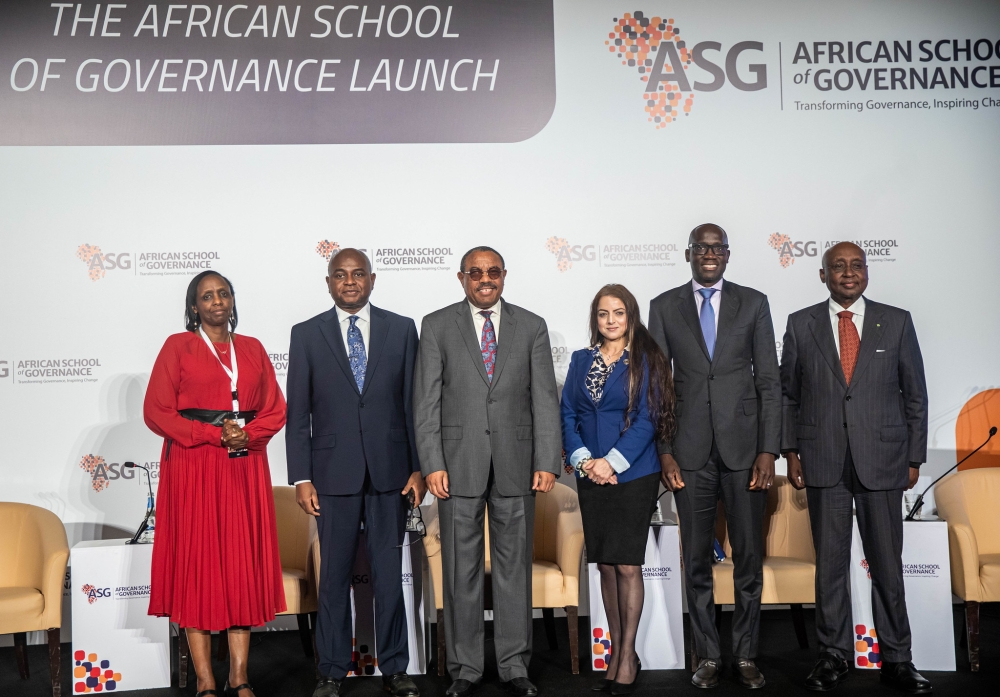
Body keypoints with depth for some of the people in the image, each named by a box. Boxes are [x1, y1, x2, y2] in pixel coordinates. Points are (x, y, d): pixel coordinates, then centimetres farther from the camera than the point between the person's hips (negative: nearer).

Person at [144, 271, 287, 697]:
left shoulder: (252, 348, 13)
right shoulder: (178, 347, 2)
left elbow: (275, 409, 9)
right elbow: (156, 412, -5)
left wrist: (247, 434, -10)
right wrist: (215, 434, -12)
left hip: (246, 467, 3)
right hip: (194, 468, -3)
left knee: (244, 564, 3)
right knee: (197, 565, -2)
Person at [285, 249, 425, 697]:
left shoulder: (401, 329, 5)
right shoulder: (306, 334, 3)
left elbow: (413, 402, 5)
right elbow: (297, 413, 2)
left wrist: (419, 467, 0)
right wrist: (301, 478, -3)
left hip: (390, 470, 1)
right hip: (334, 472, 0)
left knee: (390, 572, 8)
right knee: (334, 575, 7)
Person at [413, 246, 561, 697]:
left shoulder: (531, 327, 7)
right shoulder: (436, 326, 4)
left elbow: (544, 400, 3)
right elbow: (426, 401, 0)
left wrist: (547, 462, -4)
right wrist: (432, 464, -8)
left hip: (515, 464, 1)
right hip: (459, 463, -1)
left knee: (514, 566, 8)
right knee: (461, 570, 6)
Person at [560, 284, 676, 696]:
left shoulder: (645, 360, -1)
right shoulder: (581, 361, 11)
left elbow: (646, 419, -8)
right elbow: (568, 415, 7)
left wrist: (612, 461, -14)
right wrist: (583, 460, -7)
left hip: (632, 474, -4)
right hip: (591, 476, 4)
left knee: (627, 566, -3)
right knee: (605, 565, 8)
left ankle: (627, 656, 8)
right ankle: (617, 651, 19)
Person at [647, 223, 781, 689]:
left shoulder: (753, 303, 5)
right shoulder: (664, 307, 6)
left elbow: (769, 381, 2)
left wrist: (768, 451, -5)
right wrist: (663, 451, -3)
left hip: (744, 447, 0)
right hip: (690, 452, 0)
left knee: (749, 557, 5)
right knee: (696, 560, 6)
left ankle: (746, 656, 18)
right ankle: (707, 656, 18)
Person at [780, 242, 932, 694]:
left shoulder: (896, 321, 5)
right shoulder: (801, 325, 6)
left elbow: (915, 393, 7)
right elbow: (788, 393, 8)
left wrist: (914, 456, 4)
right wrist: (791, 450, 2)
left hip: (882, 458, 0)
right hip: (823, 461, 0)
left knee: (887, 563, 5)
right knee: (829, 562, 6)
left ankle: (895, 659, 17)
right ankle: (833, 655, 18)